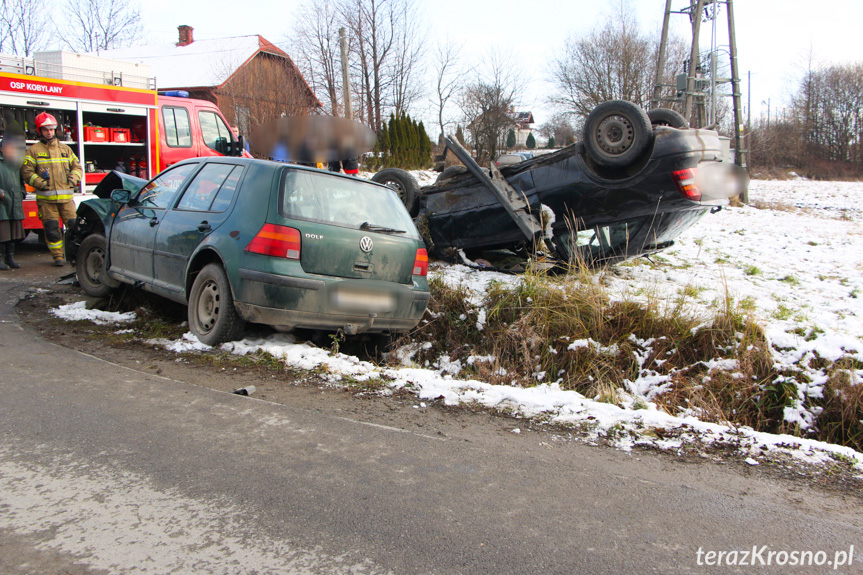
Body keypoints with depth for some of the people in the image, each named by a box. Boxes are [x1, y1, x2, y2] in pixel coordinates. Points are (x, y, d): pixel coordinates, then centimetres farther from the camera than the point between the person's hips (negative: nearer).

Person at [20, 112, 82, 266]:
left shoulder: (66, 149, 15)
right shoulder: (33, 150, 5)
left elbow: (77, 167, 20)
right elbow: (26, 172, 0)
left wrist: (72, 179, 2)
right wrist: (40, 182, -11)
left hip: (66, 197, 2)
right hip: (46, 198, -2)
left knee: (74, 225, -2)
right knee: (51, 229, -1)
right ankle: (58, 255, 8)